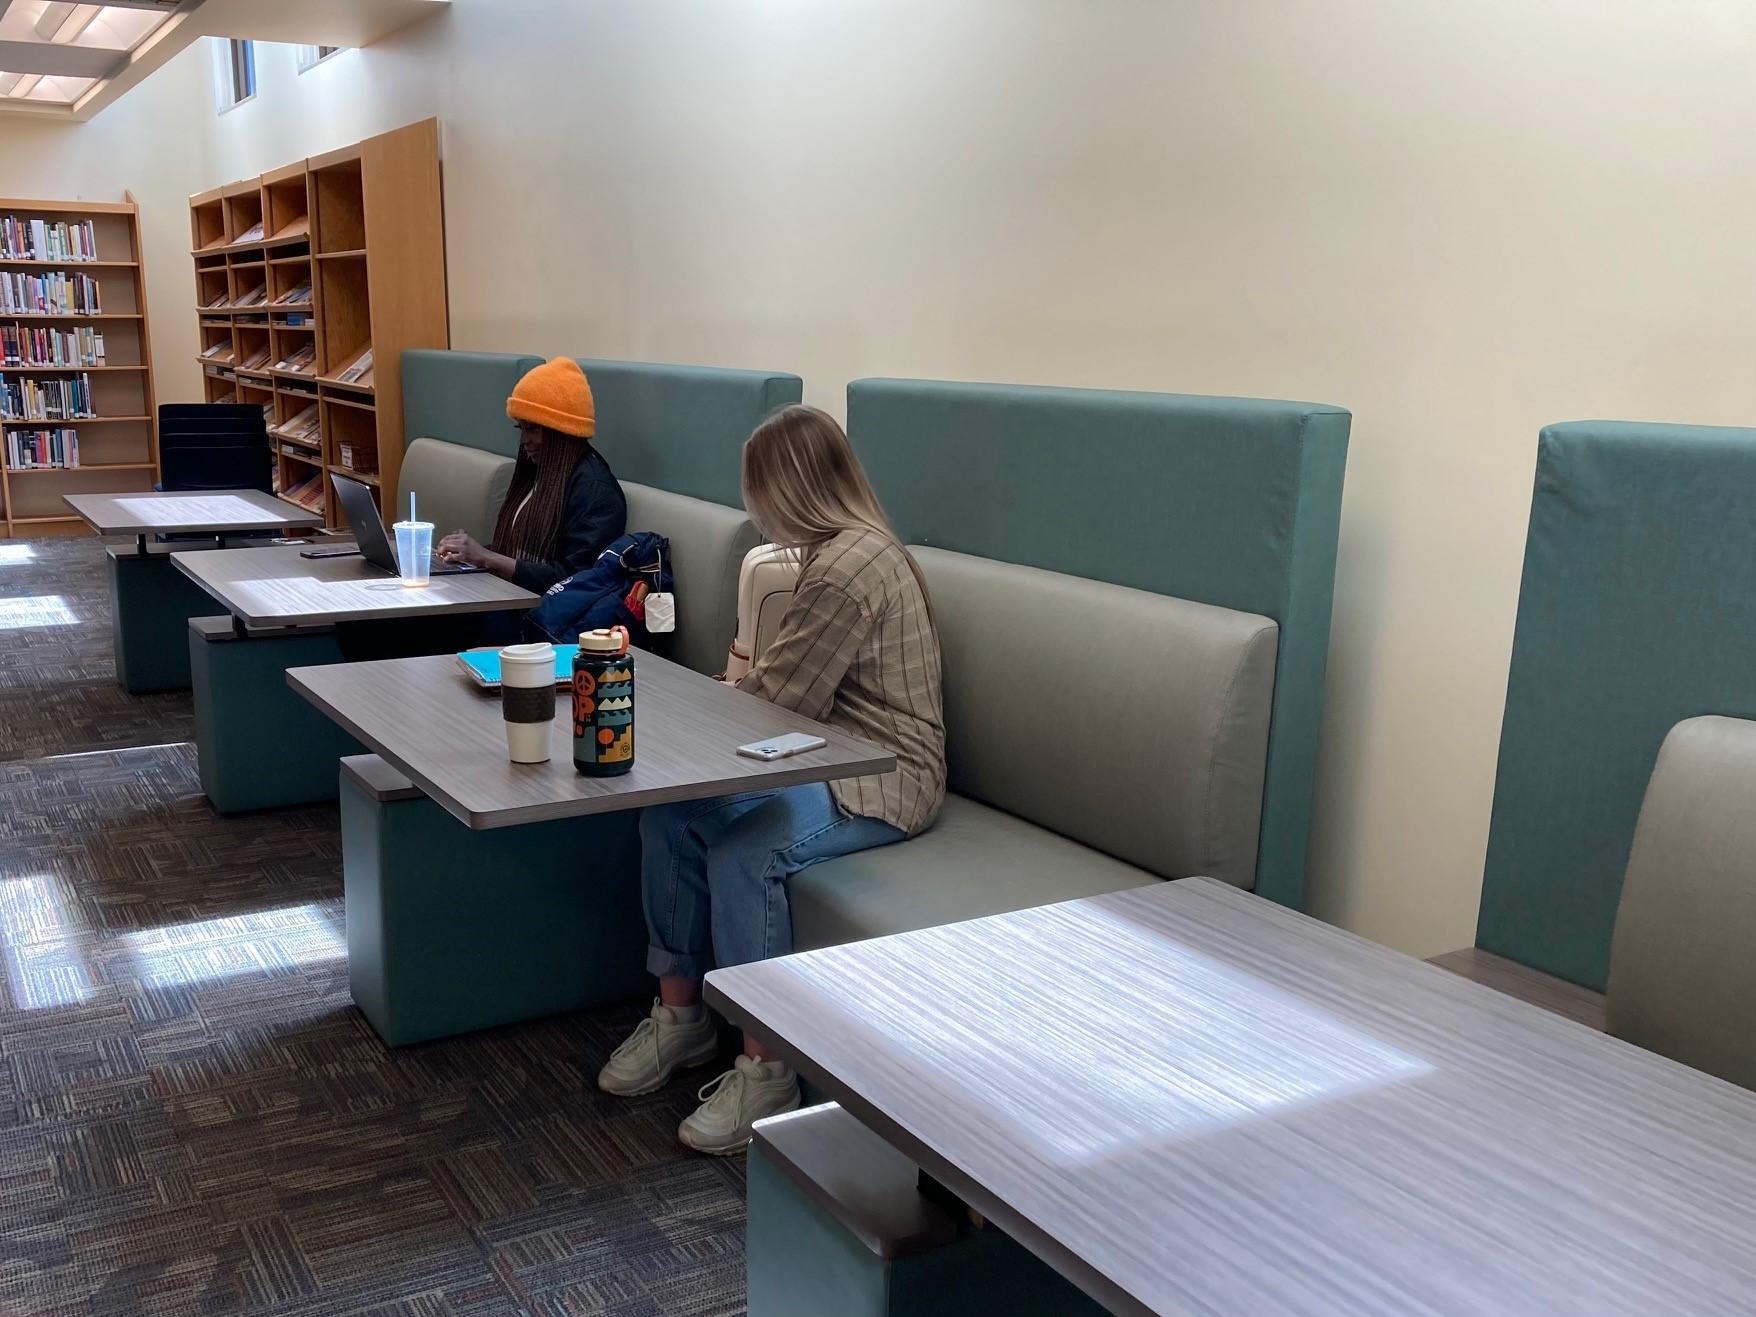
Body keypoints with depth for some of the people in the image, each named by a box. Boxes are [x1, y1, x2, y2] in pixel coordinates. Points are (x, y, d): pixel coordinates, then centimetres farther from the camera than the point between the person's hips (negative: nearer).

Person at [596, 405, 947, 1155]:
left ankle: (767, 1072, -14)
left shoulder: (851, 567, -20)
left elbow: (776, 701, -18)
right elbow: (787, 682, 16)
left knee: (743, 854, -31)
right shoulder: (842, 549, 13)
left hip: (882, 779, -10)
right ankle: (680, 1016, 8)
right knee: (667, 813, -5)